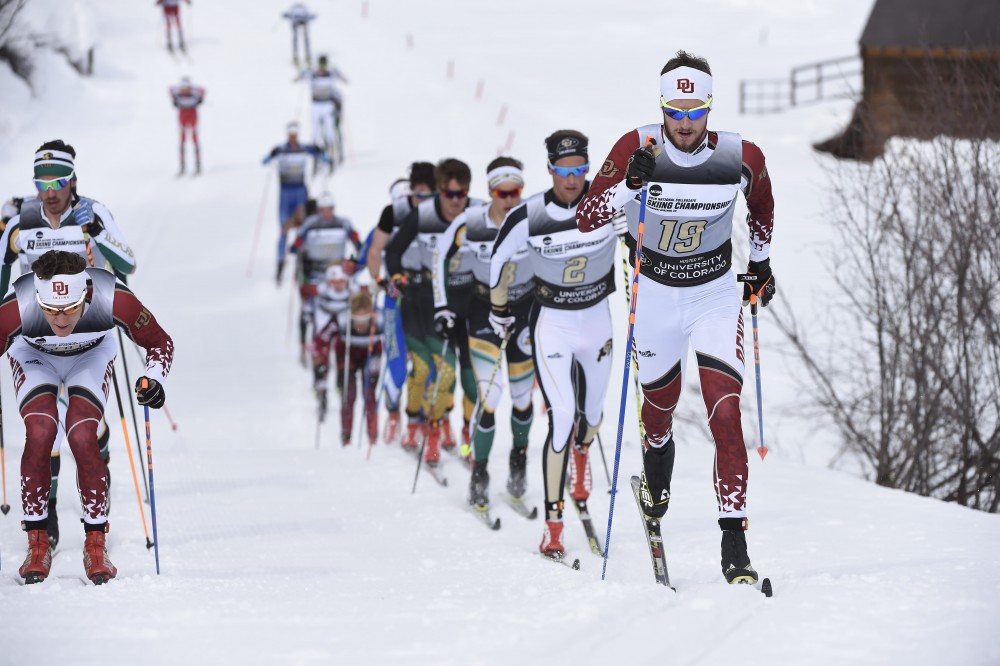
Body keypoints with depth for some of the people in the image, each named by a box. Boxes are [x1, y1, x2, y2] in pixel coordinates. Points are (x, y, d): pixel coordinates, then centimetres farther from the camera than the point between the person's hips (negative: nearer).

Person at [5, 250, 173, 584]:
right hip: (33, 356, 0)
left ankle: (95, 545, -6)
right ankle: (37, 544, -8)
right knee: (40, 432, -22)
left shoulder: (114, 299, -37)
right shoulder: (15, 309, -38)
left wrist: (153, 380, -37)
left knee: (82, 437, -20)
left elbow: (160, 343, -20)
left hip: (91, 356, 0)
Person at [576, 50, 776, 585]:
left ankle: (734, 541, -17)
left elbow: (761, 205, 10)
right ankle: (658, 453, 59)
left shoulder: (741, 157, -14)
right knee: (661, 401, 21)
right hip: (654, 294, 1)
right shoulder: (638, 148, -18)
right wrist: (630, 185, -36)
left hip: (717, 294, -1)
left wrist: (761, 263, 19)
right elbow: (587, 219, -20)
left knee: (725, 413, -16)